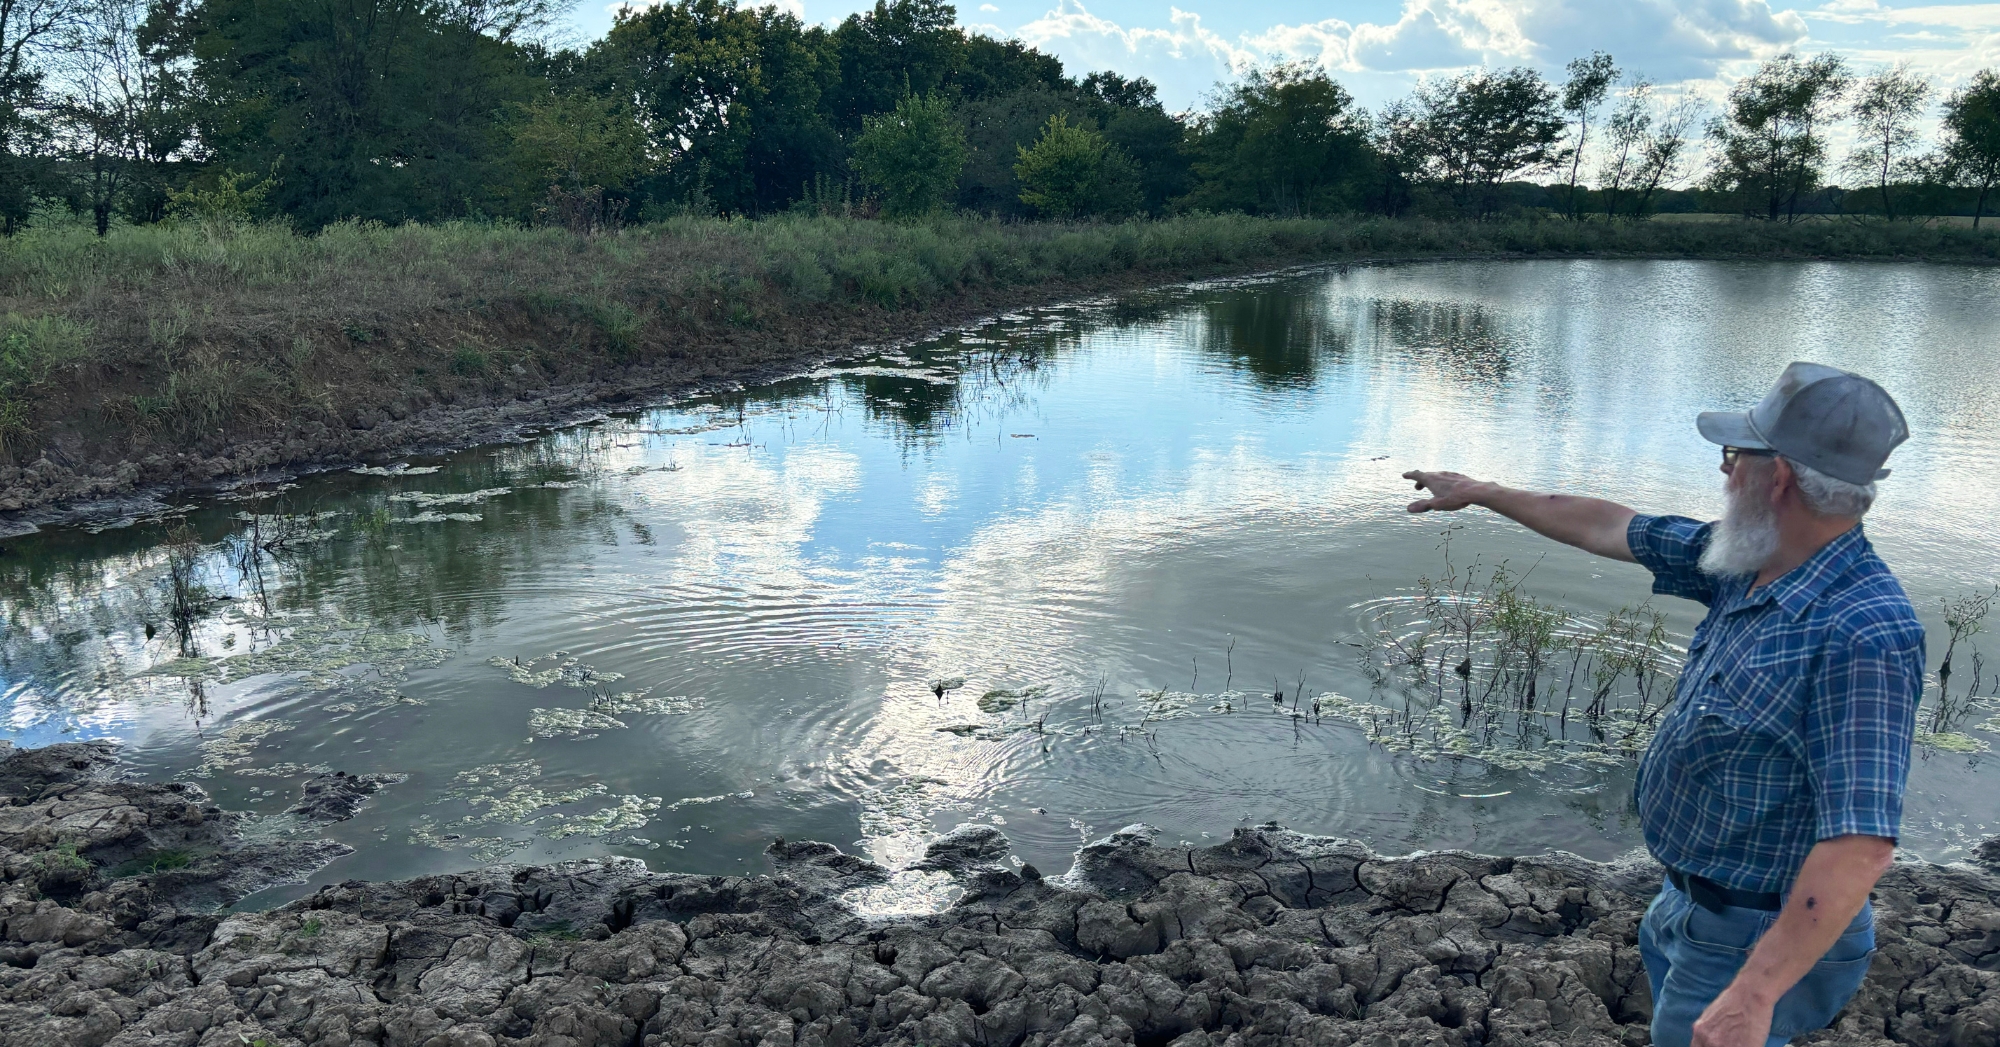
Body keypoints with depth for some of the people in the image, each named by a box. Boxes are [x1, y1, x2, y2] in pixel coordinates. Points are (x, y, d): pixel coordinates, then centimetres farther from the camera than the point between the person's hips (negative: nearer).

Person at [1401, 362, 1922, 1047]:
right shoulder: (1753, 563, -6)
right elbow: (1611, 528, 8)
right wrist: (1480, 493, 16)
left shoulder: (1864, 635, -33)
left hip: (1757, 942, -9)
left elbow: (1861, 843, -36)